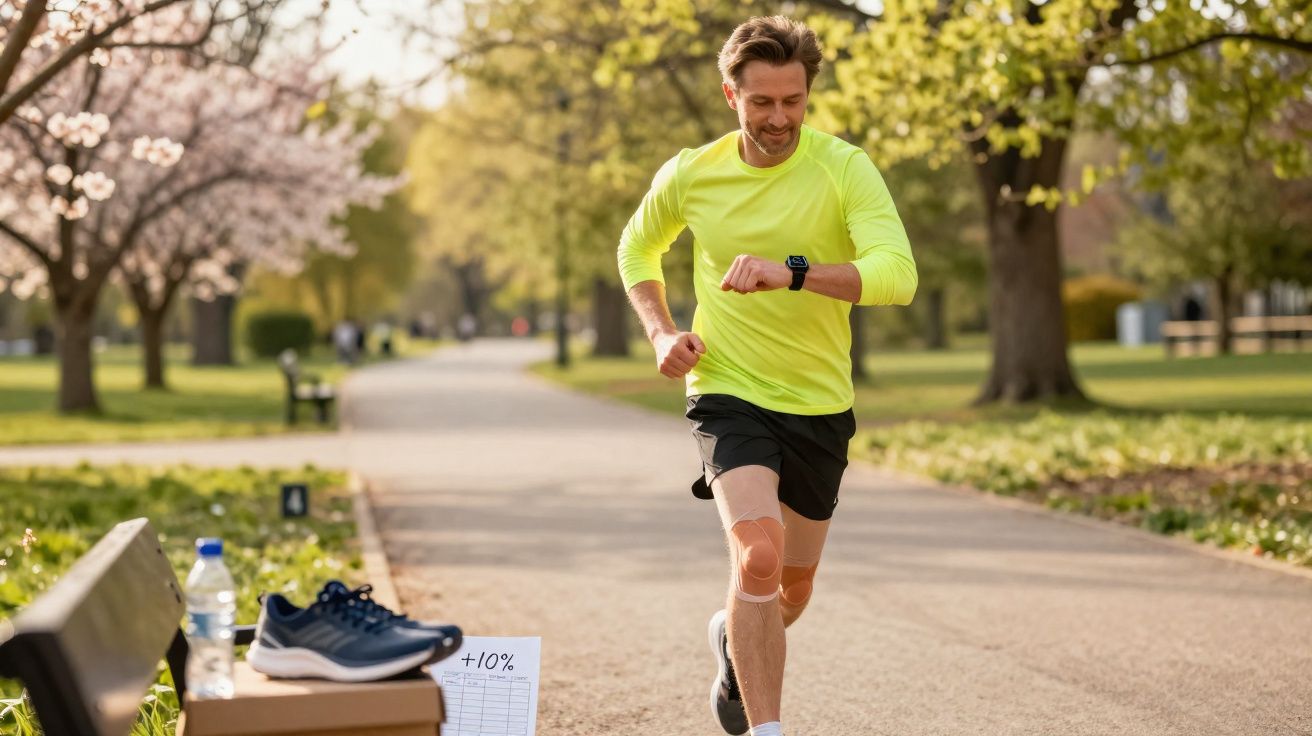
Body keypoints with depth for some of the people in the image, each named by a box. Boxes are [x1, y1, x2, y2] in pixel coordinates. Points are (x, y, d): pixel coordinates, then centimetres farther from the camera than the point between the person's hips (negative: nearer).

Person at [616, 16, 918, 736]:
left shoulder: (845, 169, -13)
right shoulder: (689, 176, -6)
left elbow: (897, 274, -27)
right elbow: (637, 250, 15)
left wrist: (792, 270, -41)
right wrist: (662, 334, -1)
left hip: (819, 404, 2)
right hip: (728, 393, -1)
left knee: (795, 585, 18)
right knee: (761, 554, -26)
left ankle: (734, 637, 52)